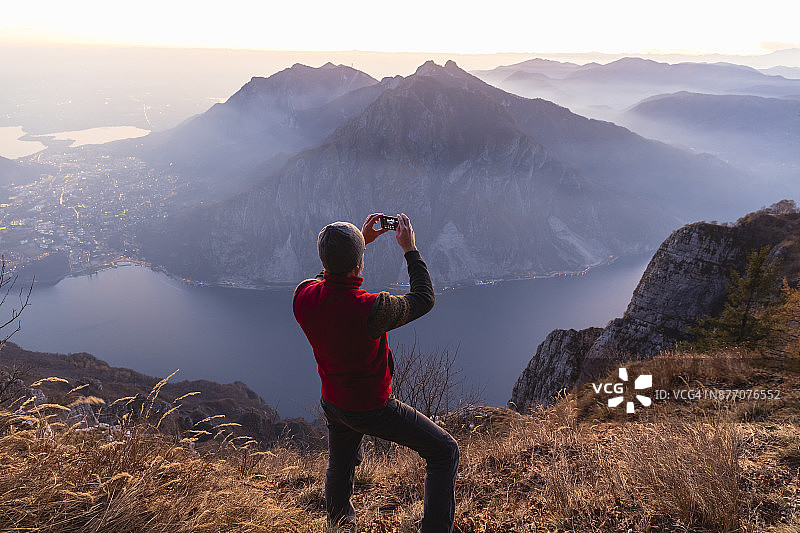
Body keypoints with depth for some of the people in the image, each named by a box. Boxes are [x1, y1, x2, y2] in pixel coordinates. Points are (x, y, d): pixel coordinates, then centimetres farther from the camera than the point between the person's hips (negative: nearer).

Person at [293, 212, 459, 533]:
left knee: (339, 468, 32)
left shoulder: (303, 297, -17)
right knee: (444, 452, 9)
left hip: (332, 405, 7)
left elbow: (329, 276, 9)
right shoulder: (370, 309, -36)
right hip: (372, 410, -6)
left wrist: (361, 240, 7)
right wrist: (410, 249, -8)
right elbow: (423, 300, -17)